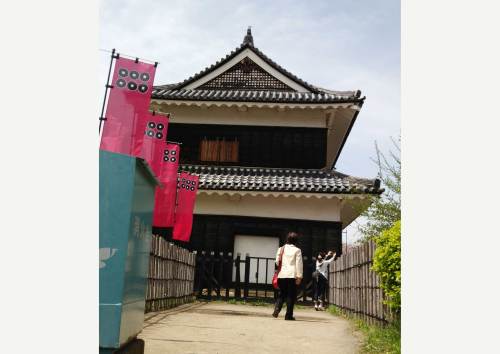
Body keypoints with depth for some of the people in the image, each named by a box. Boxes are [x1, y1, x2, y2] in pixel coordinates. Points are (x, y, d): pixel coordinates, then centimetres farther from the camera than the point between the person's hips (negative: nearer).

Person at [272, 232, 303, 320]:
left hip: (281, 275, 4)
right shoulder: (297, 250, -1)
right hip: (292, 275, -4)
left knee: (282, 294, 15)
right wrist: (299, 276, -3)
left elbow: (277, 262, 13)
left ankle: (277, 309, -7)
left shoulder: (281, 249, 10)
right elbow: (299, 264, -5)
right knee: (291, 295, 3)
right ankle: (289, 315, 5)